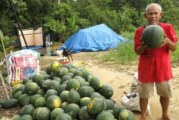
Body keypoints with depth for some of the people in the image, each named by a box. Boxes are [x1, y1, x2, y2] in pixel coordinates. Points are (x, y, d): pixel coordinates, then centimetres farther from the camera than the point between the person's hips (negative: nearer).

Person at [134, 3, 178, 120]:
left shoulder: (168, 28, -4)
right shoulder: (140, 31, -6)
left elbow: (174, 48, -4)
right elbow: (137, 51, -4)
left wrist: (167, 41, -25)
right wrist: (143, 47, -27)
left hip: (163, 66, 1)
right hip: (146, 67, -1)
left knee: (165, 93, 15)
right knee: (144, 94, 8)